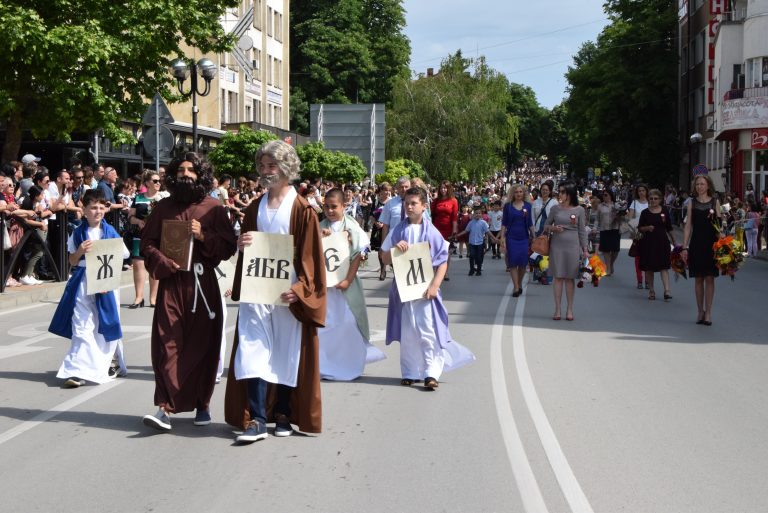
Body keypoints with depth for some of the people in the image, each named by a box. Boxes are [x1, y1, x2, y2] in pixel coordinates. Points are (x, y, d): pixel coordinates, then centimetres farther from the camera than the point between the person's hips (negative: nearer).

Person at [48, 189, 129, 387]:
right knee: (81, 328, -5)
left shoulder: (110, 232, 1)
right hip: (82, 284, 0)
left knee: (106, 327, 7)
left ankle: (104, 366, 24)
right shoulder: (78, 233, 3)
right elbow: (72, 261, 6)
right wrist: (80, 251, -14)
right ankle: (77, 371, -4)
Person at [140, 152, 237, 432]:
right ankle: (166, 407, -10)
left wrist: (204, 236, -14)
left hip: (202, 283, 0)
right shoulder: (163, 207, 9)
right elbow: (147, 242, 8)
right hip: (170, 282, 1)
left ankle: (201, 404, 17)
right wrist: (164, 263, -9)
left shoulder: (214, 208, 5)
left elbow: (229, 247, 2)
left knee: (202, 344, 4)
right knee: (167, 343, -8)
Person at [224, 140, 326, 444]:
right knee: (253, 351, -6)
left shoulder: (302, 210, -2)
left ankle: (283, 414, 18)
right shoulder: (254, 208, 13)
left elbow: (310, 255, -6)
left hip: (288, 291, -3)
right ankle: (256, 420, -7)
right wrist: (242, 246, -6)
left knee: (287, 354, 4)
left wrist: (300, 288, -19)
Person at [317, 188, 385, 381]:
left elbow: (357, 256, -8)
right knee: (323, 322, 4)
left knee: (347, 321, 1)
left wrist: (348, 280, -14)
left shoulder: (351, 227, -5)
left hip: (344, 281, -3)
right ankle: (325, 363, 14)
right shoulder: (321, 227, 6)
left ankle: (350, 364, 15)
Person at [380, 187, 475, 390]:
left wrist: (434, 285, -12)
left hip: (425, 288, -2)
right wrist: (395, 249, -11)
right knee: (407, 331, 5)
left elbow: (443, 262, -2)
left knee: (428, 330, -6)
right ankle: (410, 372, 14)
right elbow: (385, 259, 9)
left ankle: (431, 373, -2)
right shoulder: (398, 230, 5)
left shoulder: (431, 232, -2)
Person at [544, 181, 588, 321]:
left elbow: (582, 231, 4)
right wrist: (553, 228, -10)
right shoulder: (555, 208, 4)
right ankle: (557, 309, 5)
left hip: (572, 246, -1)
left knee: (570, 277, 4)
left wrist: (585, 249, 1)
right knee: (558, 277, 1)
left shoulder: (579, 210, 1)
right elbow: (546, 226, 12)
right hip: (557, 245, 1)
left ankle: (569, 309, 11)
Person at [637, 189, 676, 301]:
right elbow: (639, 228, 3)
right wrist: (647, 228, -17)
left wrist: (674, 242, 11)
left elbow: (669, 229, 10)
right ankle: (651, 290, 17)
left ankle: (667, 290, -13)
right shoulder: (645, 212, 3)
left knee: (664, 266, -7)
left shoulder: (665, 211, 4)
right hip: (648, 242, 1)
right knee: (649, 268, 6)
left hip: (662, 241, -1)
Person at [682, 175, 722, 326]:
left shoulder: (715, 202, 5)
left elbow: (719, 225, 4)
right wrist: (684, 247, -1)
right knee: (698, 279, 5)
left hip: (711, 243, -1)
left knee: (709, 278, -2)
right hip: (696, 243, 1)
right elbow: (688, 226, 5)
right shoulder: (692, 203, 6)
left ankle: (708, 312, 2)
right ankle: (700, 311, 14)